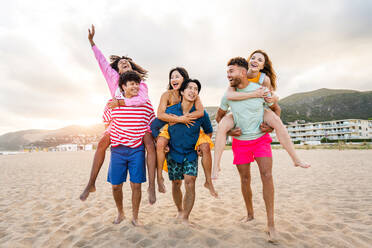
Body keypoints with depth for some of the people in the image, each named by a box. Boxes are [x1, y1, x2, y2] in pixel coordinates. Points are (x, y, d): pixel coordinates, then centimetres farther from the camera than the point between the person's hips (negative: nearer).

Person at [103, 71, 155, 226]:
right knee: (116, 185, 9)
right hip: (117, 148, 1)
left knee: (136, 184, 2)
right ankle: (120, 213, 36)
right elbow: (107, 125, 16)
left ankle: (135, 217, 24)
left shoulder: (146, 104, 1)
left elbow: (152, 127, 8)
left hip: (137, 149, -1)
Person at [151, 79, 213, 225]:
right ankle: (180, 211, 36)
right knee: (176, 184, 11)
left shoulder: (201, 114, -10)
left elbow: (209, 131, 9)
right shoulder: (170, 111, -12)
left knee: (190, 183, -13)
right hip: (173, 153, 1)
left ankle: (185, 218, 1)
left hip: (191, 154, 0)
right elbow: (154, 127, 1)